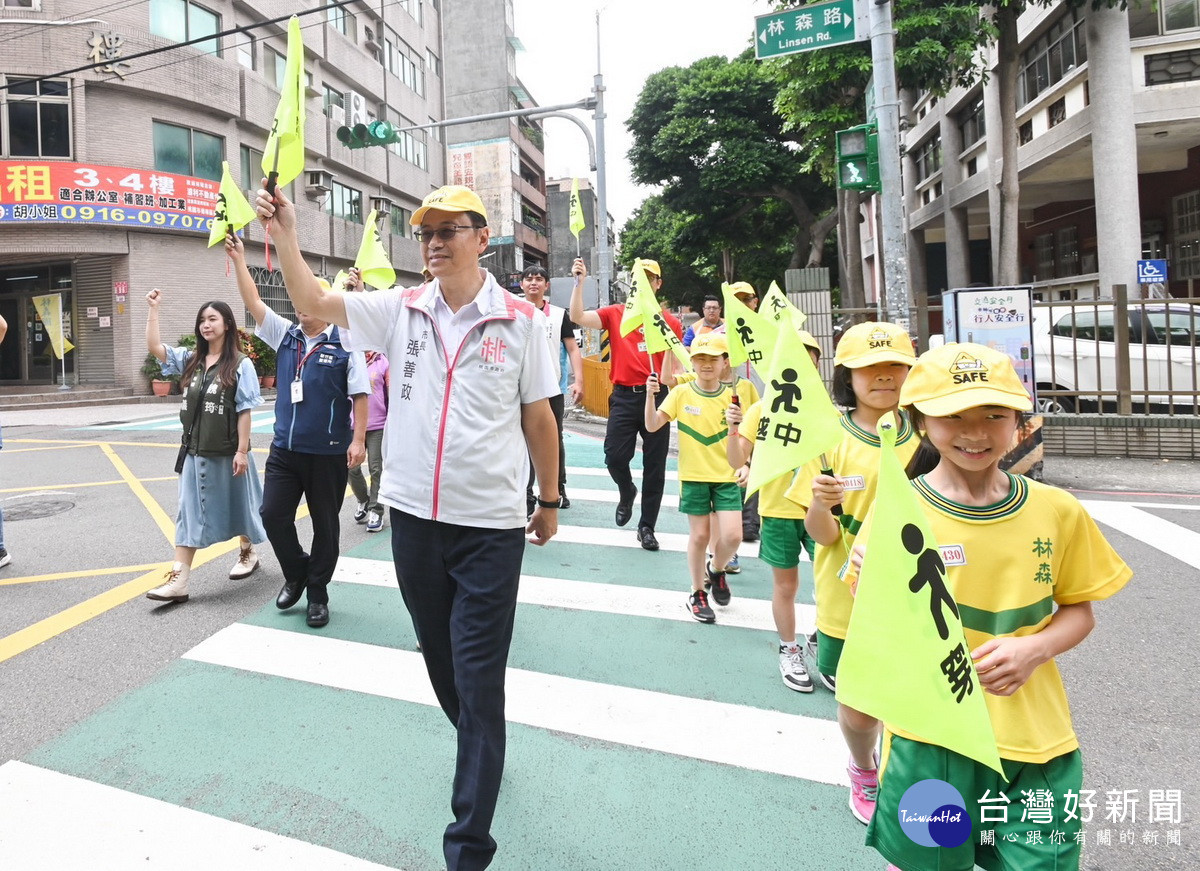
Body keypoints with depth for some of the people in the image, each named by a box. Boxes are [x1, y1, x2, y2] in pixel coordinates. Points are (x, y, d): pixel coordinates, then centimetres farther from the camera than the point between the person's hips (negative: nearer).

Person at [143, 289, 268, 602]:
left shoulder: (240, 364, -9)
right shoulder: (190, 361, 7)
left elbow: (244, 411, -11)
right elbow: (154, 346, 1)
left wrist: (242, 450, -14)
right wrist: (153, 309, -3)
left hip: (227, 453, -5)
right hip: (195, 452, 5)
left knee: (237, 506, 14)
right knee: (190, 512, 2)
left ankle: (248, 553, 39)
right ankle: (178, 579, 2)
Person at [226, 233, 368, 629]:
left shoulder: (344, 344, -7)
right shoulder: (285, 335, 8)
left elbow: (360, 395, -9)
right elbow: (253, 303, 5)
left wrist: (358, 439, -15)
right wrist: (238, 259, -1)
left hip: (328, 452, -5)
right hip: (284, 448, 5)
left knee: (325, 523, 7)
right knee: (273, 514, 3)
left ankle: (317, 593, 22)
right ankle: (296, 574, 28)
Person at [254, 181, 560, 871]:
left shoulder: (521, 319, -4)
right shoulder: (402, 309, 3)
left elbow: (538, 418, 1)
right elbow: (314, 304, 0)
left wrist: (550, 502, 7)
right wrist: (285, 235, -11)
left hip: (491, 526, -4)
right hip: (413, 516, 4)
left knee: (478, 680, -1)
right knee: (440, 659, 21)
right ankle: (483, 749, 50)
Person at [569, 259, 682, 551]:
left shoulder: (671, 322, 7)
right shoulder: (615, 314, 6)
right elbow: (578, 317, -6)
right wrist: (579, 282, -12)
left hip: (657, 396, 0)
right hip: (624, 396, 0)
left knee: (655, 465, 5)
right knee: (614, 455, -8)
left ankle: (647, 527, 19)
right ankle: (627, 492, 29)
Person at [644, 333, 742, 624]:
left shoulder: (731, 396, -1)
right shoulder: (681, 393, -4)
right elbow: (652, 426, -10)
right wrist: (650, 395, -22)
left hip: (726, 476, 1)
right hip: (694, 476, -1)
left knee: (732, 536, -7)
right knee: (700, 535, 4)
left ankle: (716, 569, 27)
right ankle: (698, 594, 24)